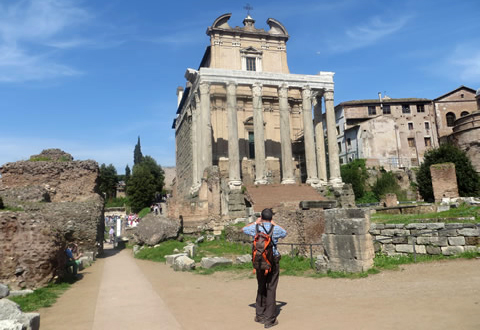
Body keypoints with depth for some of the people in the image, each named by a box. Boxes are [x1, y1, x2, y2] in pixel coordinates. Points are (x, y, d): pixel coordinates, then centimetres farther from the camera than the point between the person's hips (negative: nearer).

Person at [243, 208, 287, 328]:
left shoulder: (256, 228, -2)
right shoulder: (276, 229, -6)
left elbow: (244, 229, 19)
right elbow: (285, 233, 18)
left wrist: (255, 222, 23)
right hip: (273, 261, -3)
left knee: (261, 287, 17)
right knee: (271, 289, 2)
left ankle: (259, 315, 26)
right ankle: (269, 319, 5)